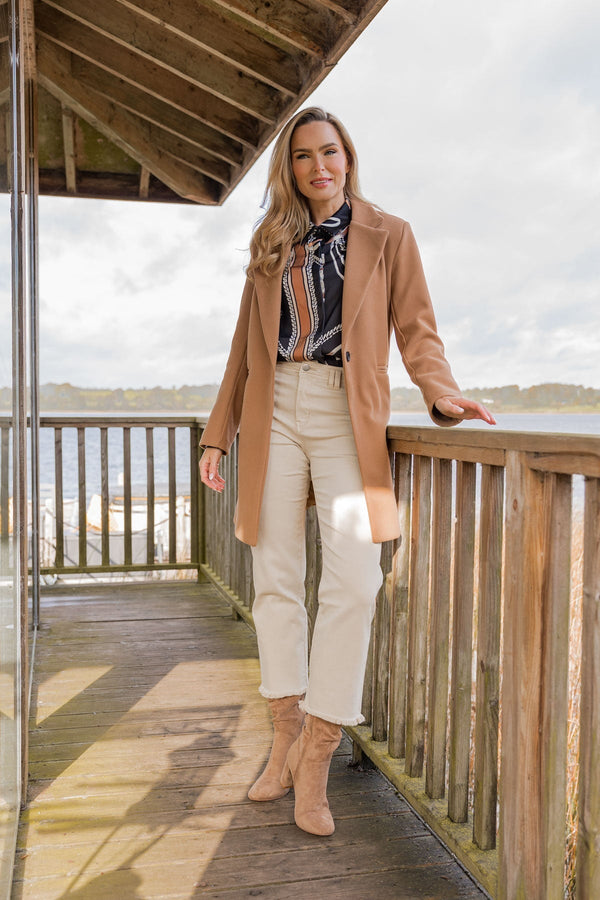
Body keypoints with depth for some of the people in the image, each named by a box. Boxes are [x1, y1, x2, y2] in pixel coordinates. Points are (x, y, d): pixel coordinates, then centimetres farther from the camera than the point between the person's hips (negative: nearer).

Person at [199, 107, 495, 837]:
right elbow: (246, 346, 17)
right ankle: (287, 739, 18)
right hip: (275, 415, 3)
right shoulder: (271, 243, 18)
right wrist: (217, 434, 13)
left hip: (345, 419, -2)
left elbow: (415, 330, 4)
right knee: (276, 581, 3)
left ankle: (316, 758, 0)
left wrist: (442, 394, -16)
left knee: (353, 581, -13)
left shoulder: (388, 235, 11)